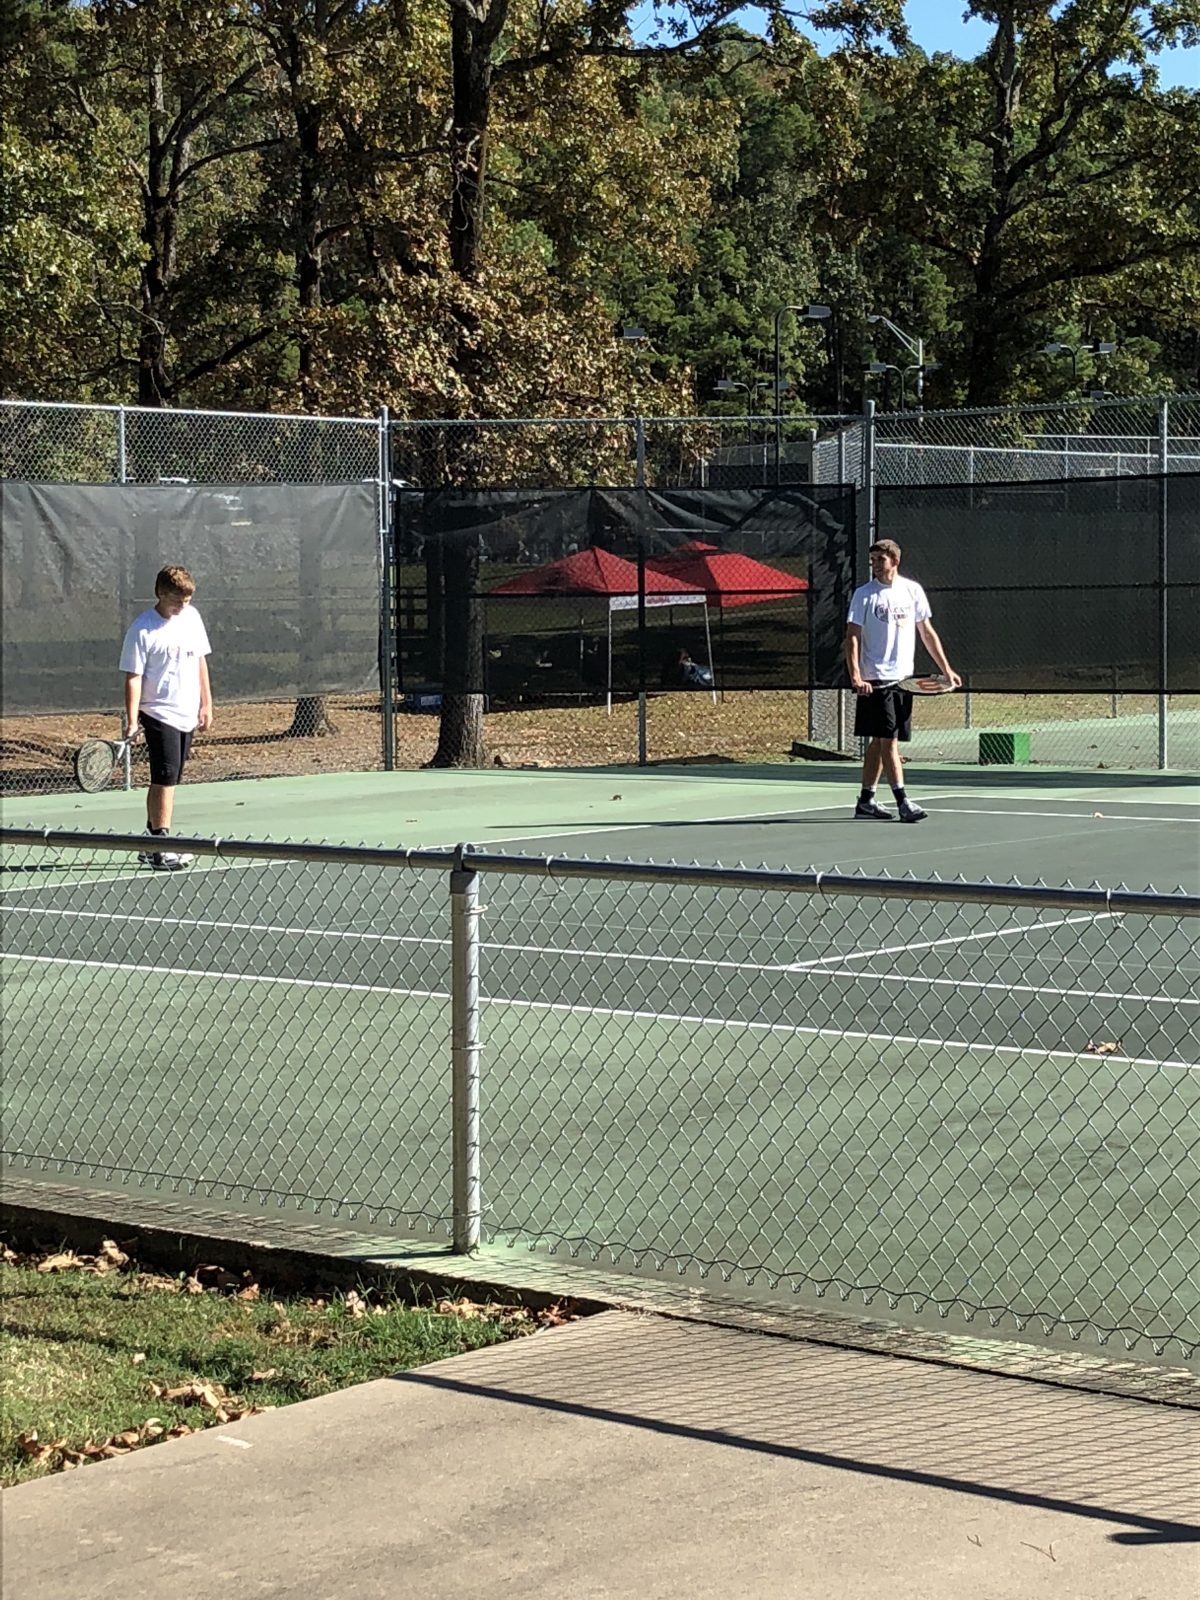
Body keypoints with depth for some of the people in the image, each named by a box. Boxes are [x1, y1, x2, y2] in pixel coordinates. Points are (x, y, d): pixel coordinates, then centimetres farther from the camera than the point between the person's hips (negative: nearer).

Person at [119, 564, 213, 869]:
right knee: (165, 778, -12)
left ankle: (152, 842, 18)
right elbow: (133, 677, -13)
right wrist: (132, 720, -20)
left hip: (187, 715, 6)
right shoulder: (143, 630, -13)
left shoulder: (191, 616, 6)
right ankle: (160, 847, -9)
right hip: (159, 714, -6)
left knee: (166, 780, 11)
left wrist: (206, 703, 14)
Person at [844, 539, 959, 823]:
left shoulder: (912, 590, 8)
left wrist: (945, 668, 9)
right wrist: (855, 676, -19)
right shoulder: (863, 595, -3)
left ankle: (866, 801, 16)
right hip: (875, 680, -4)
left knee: (880, 741, 9)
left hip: (904, 678, 5)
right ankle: (902, 801, -9)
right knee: (888, 739, -9)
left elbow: (927, 632, 14)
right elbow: (852, 638, -7)